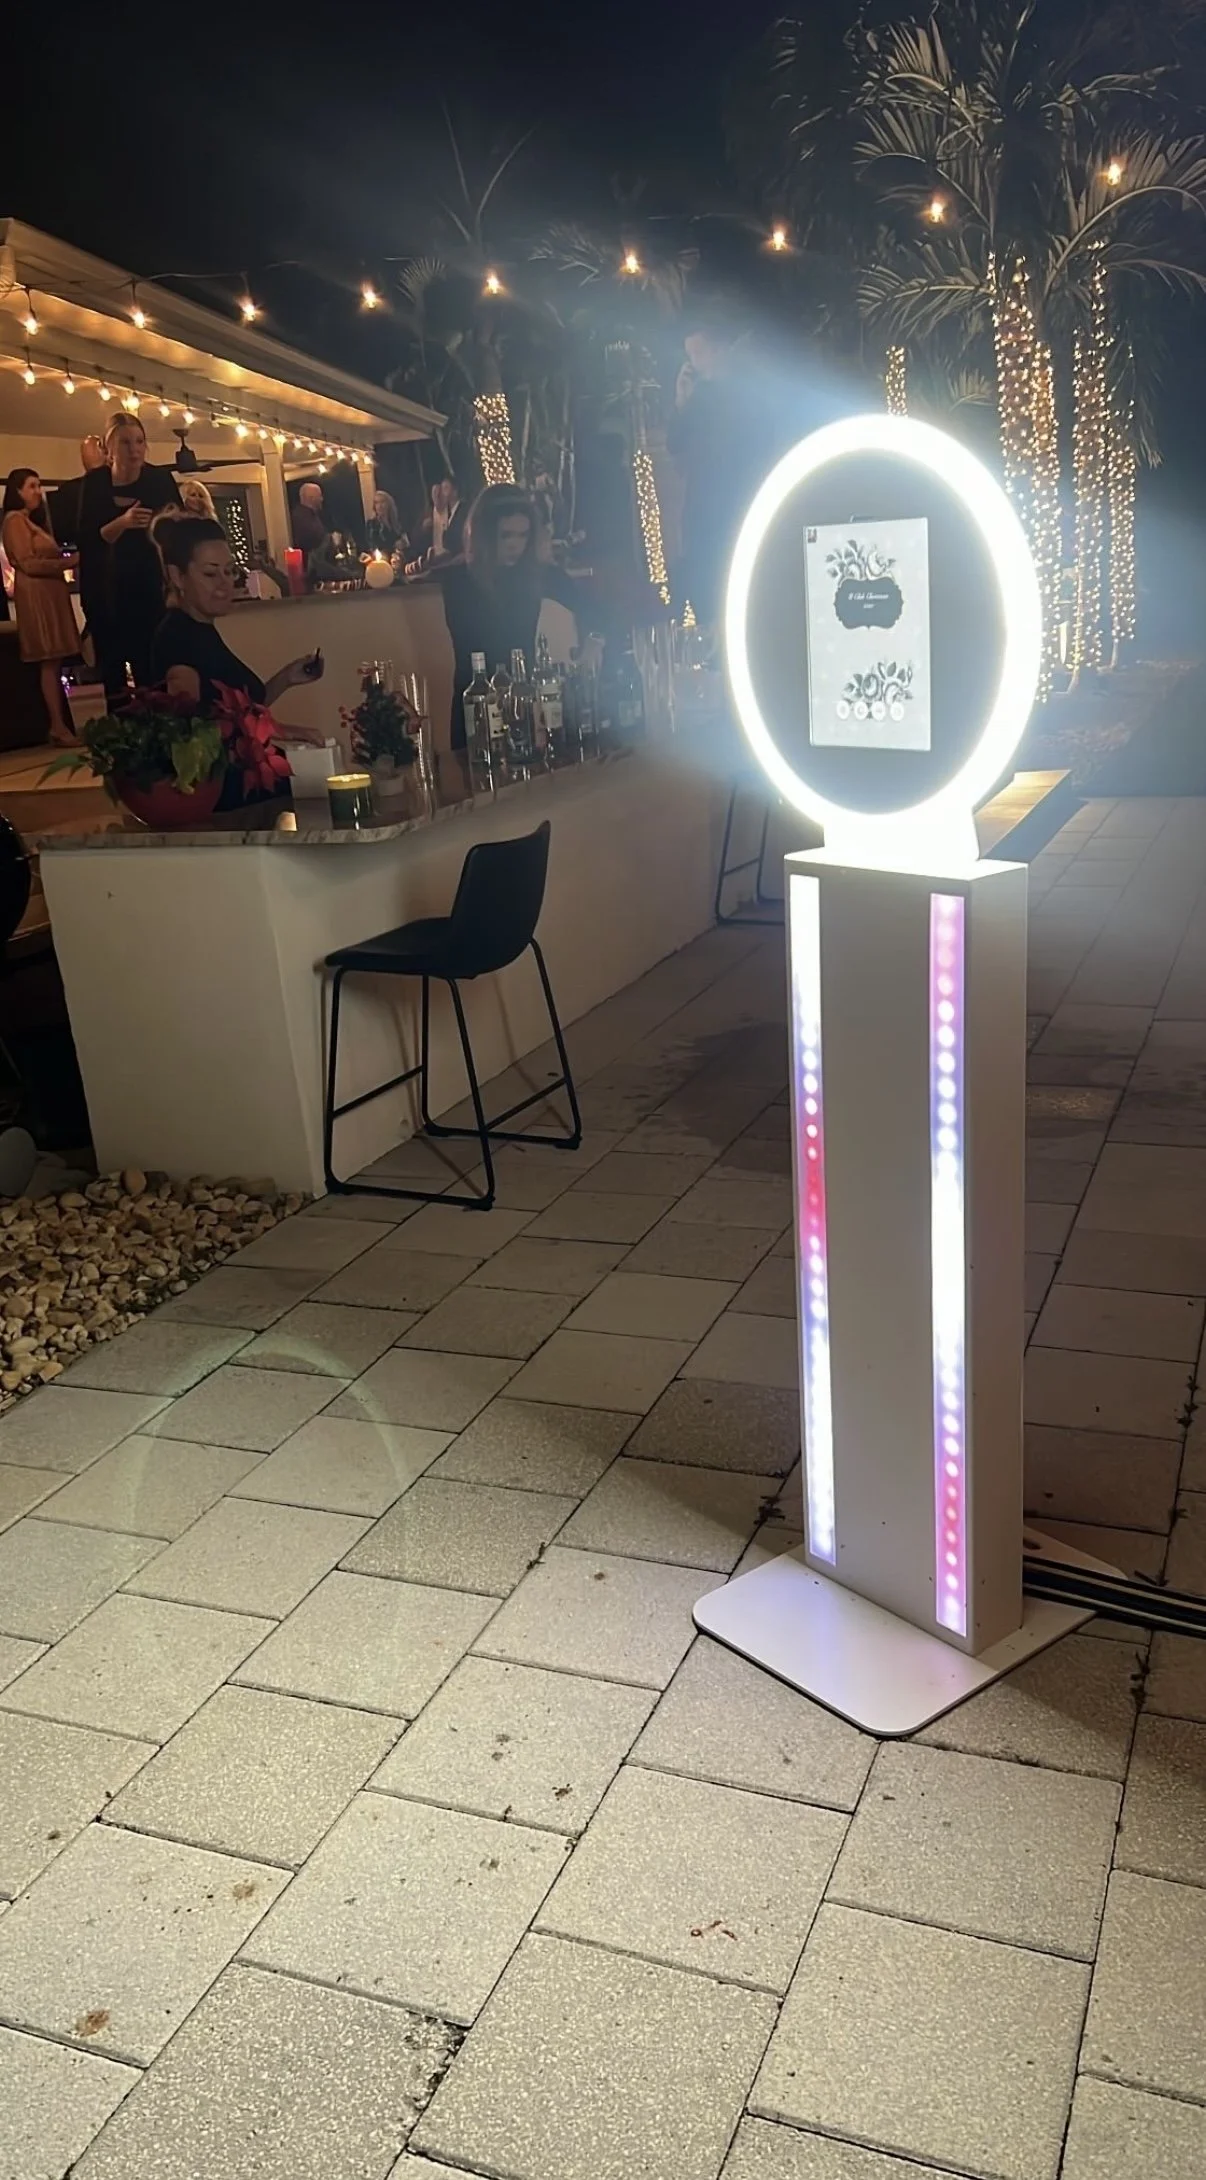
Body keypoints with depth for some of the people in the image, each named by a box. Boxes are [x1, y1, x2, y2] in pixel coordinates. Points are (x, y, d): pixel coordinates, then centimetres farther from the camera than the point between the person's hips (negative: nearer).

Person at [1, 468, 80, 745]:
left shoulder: (34, 519, 24)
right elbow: (29, 564, -13)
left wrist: (66, 559, 5)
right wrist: (68, 561, -10)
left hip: (49, 594, 9)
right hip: (35, 596, -9)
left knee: (54, 663, 5)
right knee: (49, 663, -11)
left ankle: (61, 724, 4)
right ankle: (58, 727, -12)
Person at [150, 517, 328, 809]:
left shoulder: (204, 630, 15)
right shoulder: (176, 635, -16)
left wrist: (285, 679, 6)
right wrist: (279, 731, -32)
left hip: (242, 785, 10)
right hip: (216, 792, -10)